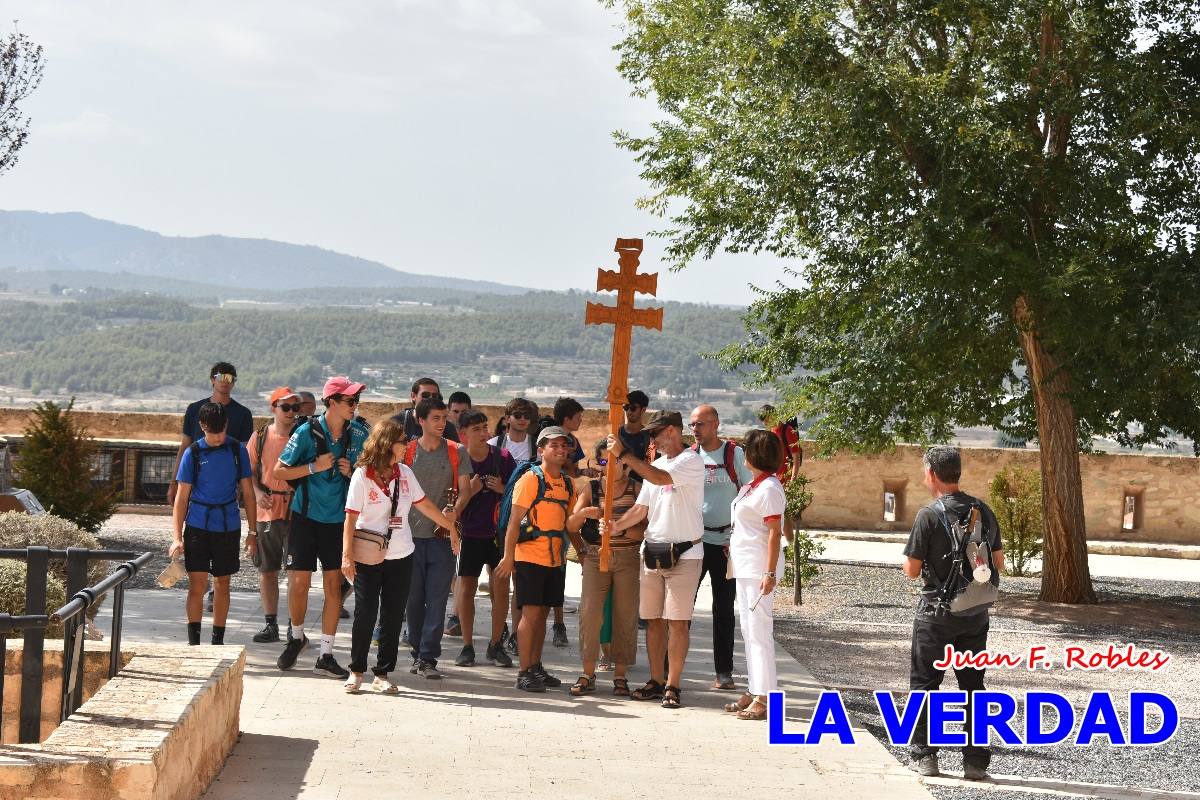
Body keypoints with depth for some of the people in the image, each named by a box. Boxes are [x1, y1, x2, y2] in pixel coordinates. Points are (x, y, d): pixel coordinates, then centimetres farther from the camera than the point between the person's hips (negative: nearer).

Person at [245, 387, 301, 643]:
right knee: (267, 570, 9)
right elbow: (249, 471, 10)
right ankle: (271, 624, 19)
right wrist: (258, 493, -7)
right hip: (267, 510, 3)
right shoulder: (261, 436, 5)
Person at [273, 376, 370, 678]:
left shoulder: (358, 433, 0)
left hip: (338, 518, 2)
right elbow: (279, 471, -5)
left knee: (334, 585, 0)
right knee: (299, 582, 0)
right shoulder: (307, 432, -10)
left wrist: (352, 471, -7)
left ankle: (326, 655, 8)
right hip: (306, 515, -2)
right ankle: (296, 636, 27)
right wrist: (314, 467, -16)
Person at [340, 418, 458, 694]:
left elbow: (423, 503, 12)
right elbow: (351, 517, -12)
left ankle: (383, 674, 12)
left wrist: (451, 526, 16)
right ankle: (356, 671, 15)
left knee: (393, 616, 5)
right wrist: (347, 555, -18)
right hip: (368, 558, -4)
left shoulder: (405, 472, 3)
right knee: (365, 614, 1)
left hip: (400, 557, 4)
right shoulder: (362, 475, -11)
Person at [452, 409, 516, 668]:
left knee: (501, 588, 0)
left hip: (500, 531, 1)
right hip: (471, 533, -1)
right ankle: (467, 645, 12)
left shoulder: (503, 457, -1)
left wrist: (502, 489, -13)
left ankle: (496, 645, 12)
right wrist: (471, 490, -19)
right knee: (466, 588, 1)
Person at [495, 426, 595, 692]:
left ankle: (536, 667, 20)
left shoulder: (567, 483, 12)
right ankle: (525, 673, -3)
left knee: (543, 613, 11)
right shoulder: (531, 479, -9)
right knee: (530, 612, -7)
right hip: (530, 557, -7)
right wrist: (508, 557, -15)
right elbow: (515, 520, -11)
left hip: (555, 559, 7)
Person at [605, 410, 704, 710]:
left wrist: (624, 454, -23)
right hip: (653, 550, 7)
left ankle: (672, 686, -2)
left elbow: (661, 478, -25)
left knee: (677, 621, -5)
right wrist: (616, 526, -4)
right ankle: (656, 681, 16)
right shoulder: (655, 465, 17)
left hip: (684, 553, -7)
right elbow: (641, 508, 14)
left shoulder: (691, 461, -7)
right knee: (653, 618, 8)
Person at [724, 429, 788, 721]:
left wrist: (770, 573, -21)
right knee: (749, 630, 13)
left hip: (759, 567, -10)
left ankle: (765, 698, -8)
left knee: (759, 631, -9)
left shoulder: (769, 488, -14)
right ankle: (754, 691, 19)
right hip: (744, 565, 10)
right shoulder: (751, 486, 14)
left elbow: (775, 533, -18)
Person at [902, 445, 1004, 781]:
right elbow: (998, 563, 9)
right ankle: (976, 761, 9)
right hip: (976, 613, 4)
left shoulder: (929, 515, -14)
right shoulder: (983, 511, 2)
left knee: (924, 682, 8)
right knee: (972, 684, 10)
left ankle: (924, 754, 9)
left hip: (937, 612, -4)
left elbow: (911, 570, -10)